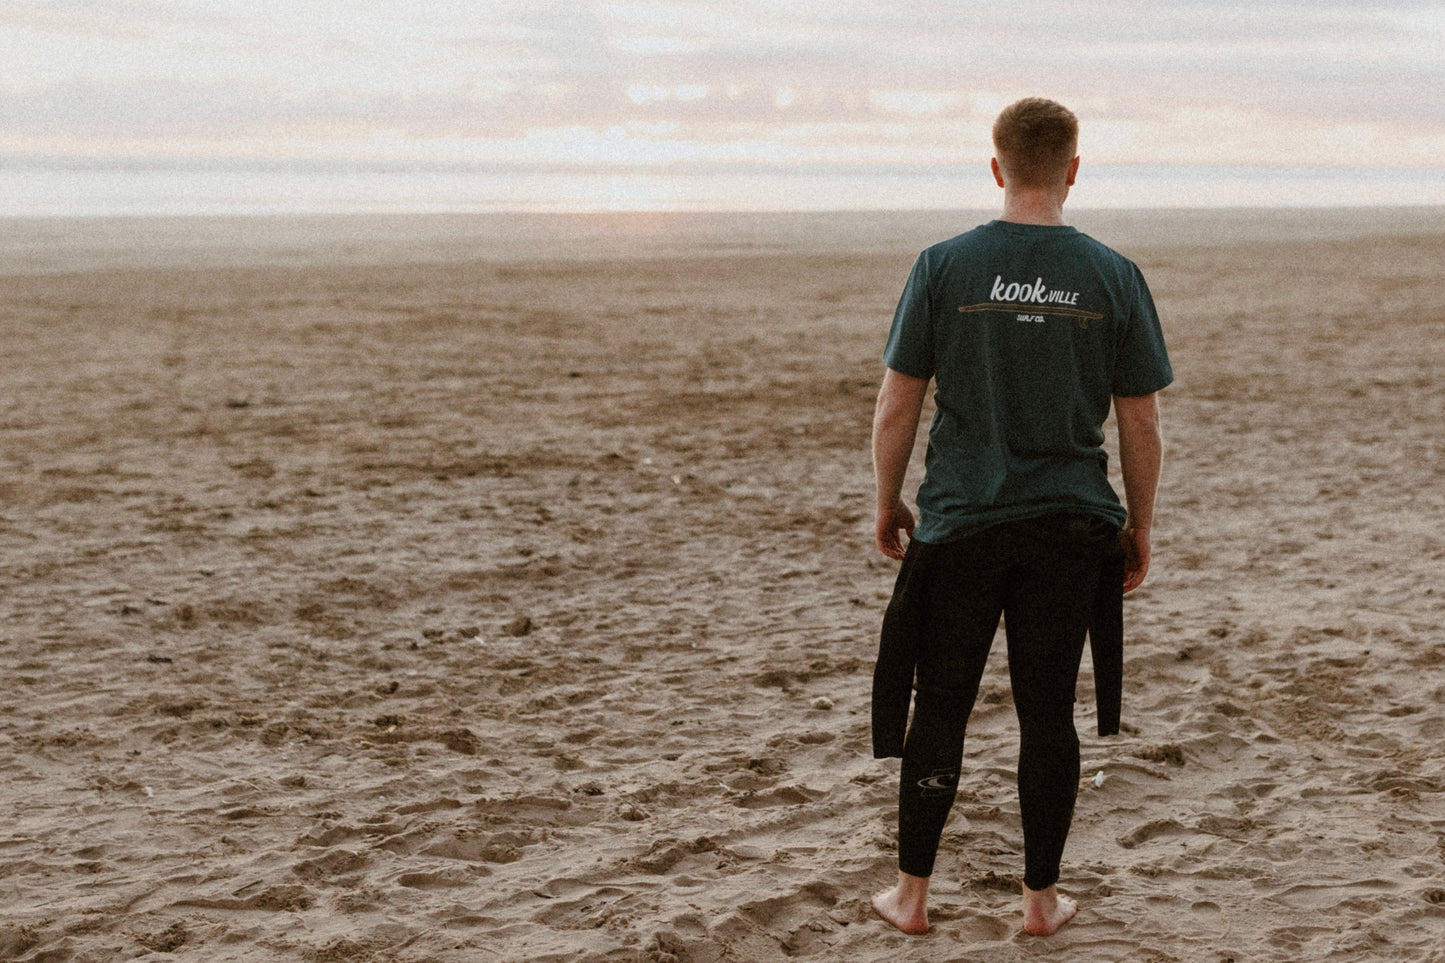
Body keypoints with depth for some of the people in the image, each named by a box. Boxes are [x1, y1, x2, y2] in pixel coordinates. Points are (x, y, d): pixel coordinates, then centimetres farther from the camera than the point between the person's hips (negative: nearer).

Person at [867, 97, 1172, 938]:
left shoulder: (944, 267, -4)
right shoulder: (1115, 277, -1)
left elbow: (896, 408, -1)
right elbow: (1142, 427, 2)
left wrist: (888, 504, 12)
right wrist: (1140, 531, 13)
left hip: (961, 523, -1)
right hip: (1071, 529, 1)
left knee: (938, 713, 8)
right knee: (1049, 716, 9)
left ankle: (912, 896, 17)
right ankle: (1042, 899, 19)